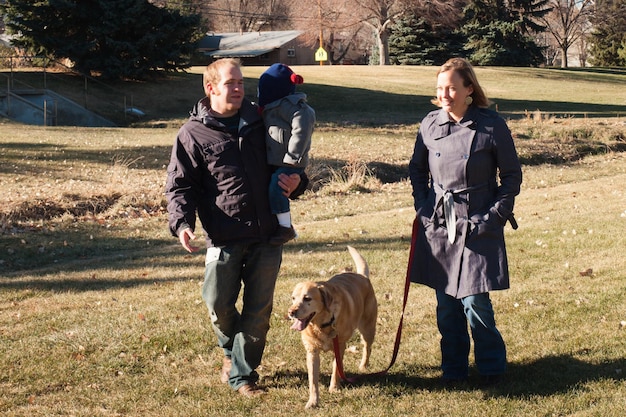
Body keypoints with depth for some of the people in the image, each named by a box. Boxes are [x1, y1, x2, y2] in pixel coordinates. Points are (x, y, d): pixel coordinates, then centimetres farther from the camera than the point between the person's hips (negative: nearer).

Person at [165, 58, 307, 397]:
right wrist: (182, 223, -18)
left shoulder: (259, 122, 11)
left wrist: (296, 182, 1)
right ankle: (231, 349, 31)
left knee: (259, 309, 4)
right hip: (224, 239, -3)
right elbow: (179, 185, -1)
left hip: (266, 235, 3)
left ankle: (241, 373, 17)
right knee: (219, 303, -1)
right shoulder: (194, 133, 0)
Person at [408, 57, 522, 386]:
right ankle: (453, 369, 22)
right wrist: (422, 206, 5)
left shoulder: (492, 126, -7)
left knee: (474, 301, -6)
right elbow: (417, 170, 16)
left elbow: (511, 176, 0)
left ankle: (491, 368, 14)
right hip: (438, 226, 4)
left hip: (478, 226, -4)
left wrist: (495, 214, -6)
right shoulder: (430, 124, 3)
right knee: (446, 303, 8)